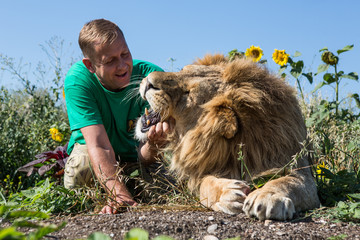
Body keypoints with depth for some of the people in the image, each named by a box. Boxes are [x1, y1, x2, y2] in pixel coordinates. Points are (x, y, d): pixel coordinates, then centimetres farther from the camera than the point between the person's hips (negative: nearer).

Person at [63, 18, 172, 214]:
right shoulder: (78, 80, -28)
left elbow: (144, 158, -29)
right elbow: (99, 146, -37)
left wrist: (153, 143, -54)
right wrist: (121, 197, -52)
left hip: (133, 151, 2)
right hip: (89, 148, -2)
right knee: (79, 173, -35)